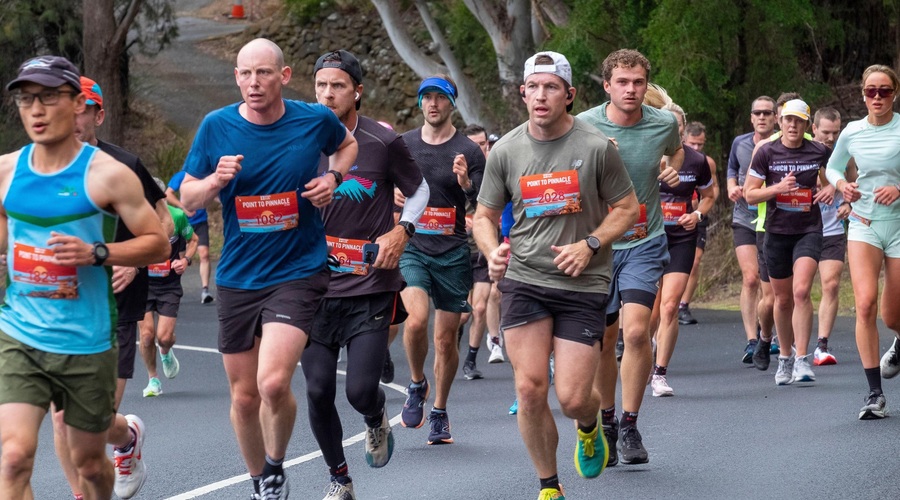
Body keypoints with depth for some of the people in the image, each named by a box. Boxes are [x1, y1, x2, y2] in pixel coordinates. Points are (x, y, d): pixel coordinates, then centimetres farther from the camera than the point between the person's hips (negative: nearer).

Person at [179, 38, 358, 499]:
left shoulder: (315, 120, -4)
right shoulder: (216, 126, -3)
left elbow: (347, 145, 19)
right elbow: (187, 199, 5)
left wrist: (334, 177, -1)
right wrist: (216, 180, -16)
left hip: (298, 271, -2)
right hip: (237, 280, 3)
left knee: (273, 383, -21)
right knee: (244, 397, 9)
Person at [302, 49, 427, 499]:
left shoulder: (383, 143, -5)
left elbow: (419, 189, 10)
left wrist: (401, 230, -5)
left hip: (370, 288, -3)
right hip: (315, 288, 3)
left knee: (361, 390, -12)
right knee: (318, 391, 0)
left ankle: (376, 421, 26)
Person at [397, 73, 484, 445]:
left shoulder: (468, 152, 0)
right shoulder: (403, 145, 8)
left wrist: (467, 184, -20)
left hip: (452, 253, -1)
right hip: (411, 248, 1)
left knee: (446, 339, 4)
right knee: (417, 319, -23)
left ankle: (439, 413, 22)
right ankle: (416, 385, 4)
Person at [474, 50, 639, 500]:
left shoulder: (596, 147, -7)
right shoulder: (505, 150, 1)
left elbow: (627, 208, 2)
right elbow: (484, 215, 11)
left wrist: (589, 245, -13)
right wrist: (492, 251, -11)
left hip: (583, 284, -2)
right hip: (524, 281, 2)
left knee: (572, 398, -7)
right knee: (529, 389, -6)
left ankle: (589, 427, 32)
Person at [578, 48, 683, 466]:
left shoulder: (664, 124, -4)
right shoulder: (584, 126, -9)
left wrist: (674, 169, 8)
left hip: (644, 243, -1)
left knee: (636, 331, -18)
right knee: (602, 341, 9)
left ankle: (630, 426, -5)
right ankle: (606, 423, 29)